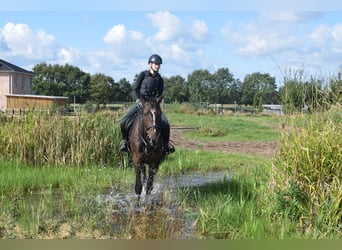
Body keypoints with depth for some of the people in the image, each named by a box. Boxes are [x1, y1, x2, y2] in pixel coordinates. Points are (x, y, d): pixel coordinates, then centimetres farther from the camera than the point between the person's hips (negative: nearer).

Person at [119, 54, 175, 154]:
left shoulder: (159, 79, 7)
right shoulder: (143, 75, 0)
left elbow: (160, 95, 9)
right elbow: (135, 90, -1)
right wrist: (138, 100, -18)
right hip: (140, 103, -1)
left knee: (165, 124, -20)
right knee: (124, 121, -21)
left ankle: (166, 143, 3)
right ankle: (124, 140, 5)